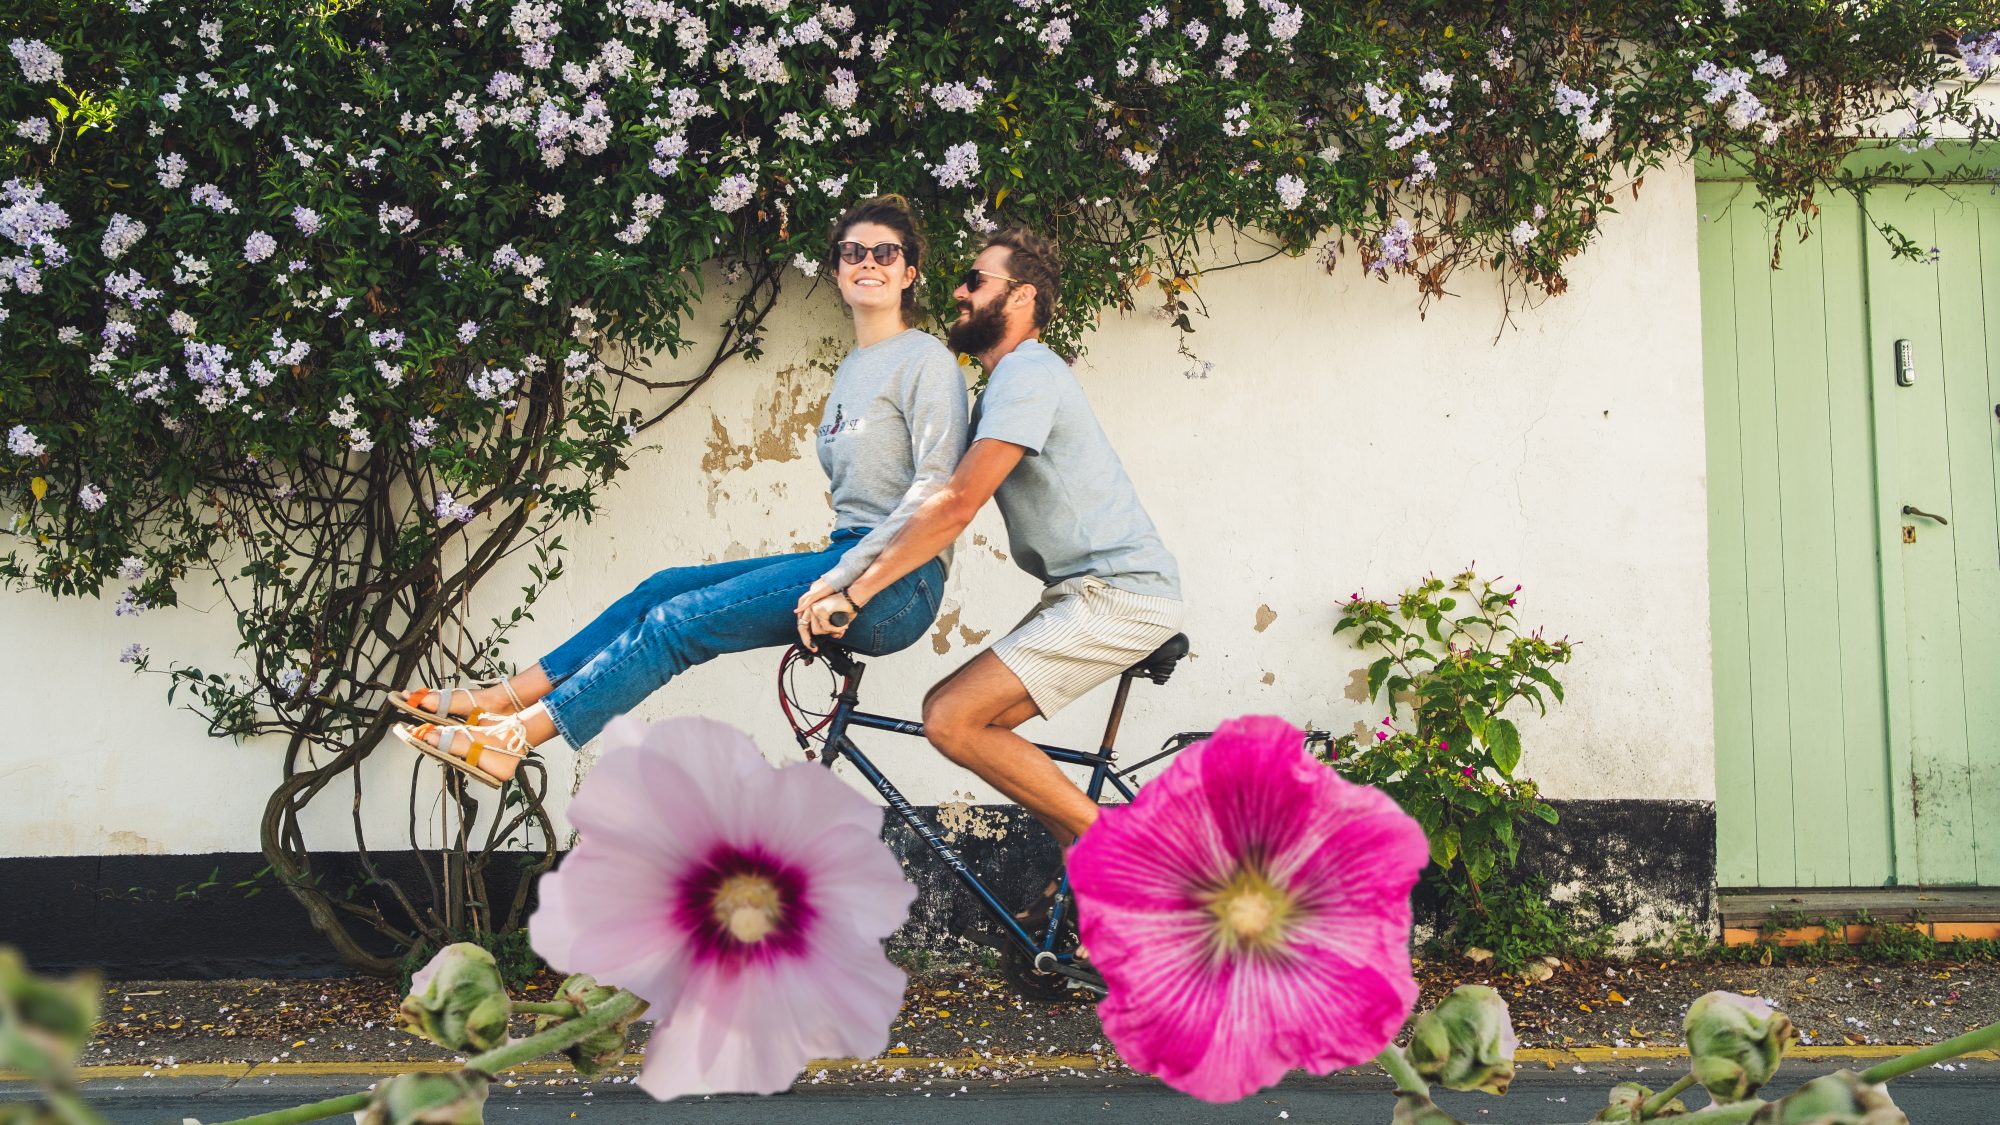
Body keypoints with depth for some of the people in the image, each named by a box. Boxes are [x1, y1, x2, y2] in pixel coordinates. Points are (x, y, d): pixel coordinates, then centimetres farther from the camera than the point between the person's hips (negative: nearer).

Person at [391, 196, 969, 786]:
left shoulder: (926, 359, -7)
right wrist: (829, 566, 5)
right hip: (845, 558, 8)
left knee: (680, 618, -17)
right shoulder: (852, 368, 23)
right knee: (664, 588, -1)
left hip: (896, 582, -8)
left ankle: (507, 741, -16)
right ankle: (501, 698, 1)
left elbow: (937, 487, -17)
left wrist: (843, 581, -21)